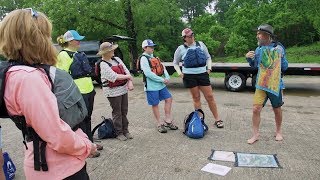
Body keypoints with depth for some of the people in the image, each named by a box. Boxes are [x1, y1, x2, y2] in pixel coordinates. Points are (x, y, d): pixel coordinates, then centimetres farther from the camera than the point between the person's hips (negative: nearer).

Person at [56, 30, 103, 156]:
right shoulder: (63, 55, -10)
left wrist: (91, 87, 24)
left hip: (88, 91, 9)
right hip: (78, 93, -9)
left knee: (87, 118, 17)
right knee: (81, 121, 1)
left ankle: (90, 142, 30)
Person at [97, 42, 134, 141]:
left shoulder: (117, 59, 9)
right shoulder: (103, 64, -12)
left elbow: (126, 71, 5)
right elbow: (114, 77, -21)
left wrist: (130, 82, -10)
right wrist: (127, 76, -10)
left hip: (123, 89, 7)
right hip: (113, 92, -6)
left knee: (124, 111, 13)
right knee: (117, 112, 3)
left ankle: (125, 130, 25)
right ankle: (119, 133, 16)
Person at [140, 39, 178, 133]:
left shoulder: (153, 57, 15)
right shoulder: (144, 58, -10)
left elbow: (162, 67, 12)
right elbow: (148, 73, -19)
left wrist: (167, 77, -7)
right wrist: (162, 80, -16)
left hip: (161, 84, 8)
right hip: (151, 86, -8)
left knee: (169, 99, 6)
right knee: (155, 104, 3)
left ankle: (167, 121, 18)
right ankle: (159, 124, 17)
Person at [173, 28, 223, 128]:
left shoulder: (201, 44, 8)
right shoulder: (181, 49, 3)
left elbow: (208, 57, 17)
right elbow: (175, 63, 12)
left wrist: (209, 68, 3)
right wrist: (179, 73, -3)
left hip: (202, 74, 2)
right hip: (189, 76, -1)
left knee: (210, 96, 1)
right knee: (196, 98, 5)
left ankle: (217, 119, 10)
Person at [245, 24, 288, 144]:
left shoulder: (279, 48, -1)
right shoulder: (259, 49, 3)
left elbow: (284, 67, 9)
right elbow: (254, 65, 12)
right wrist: (249, 58, -4)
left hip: (275, 85, 0)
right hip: (261, 85, 1)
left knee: (277, 110, 14)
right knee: (256, 109, -9)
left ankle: (278, 132, 37)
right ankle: (255, 134, 7)